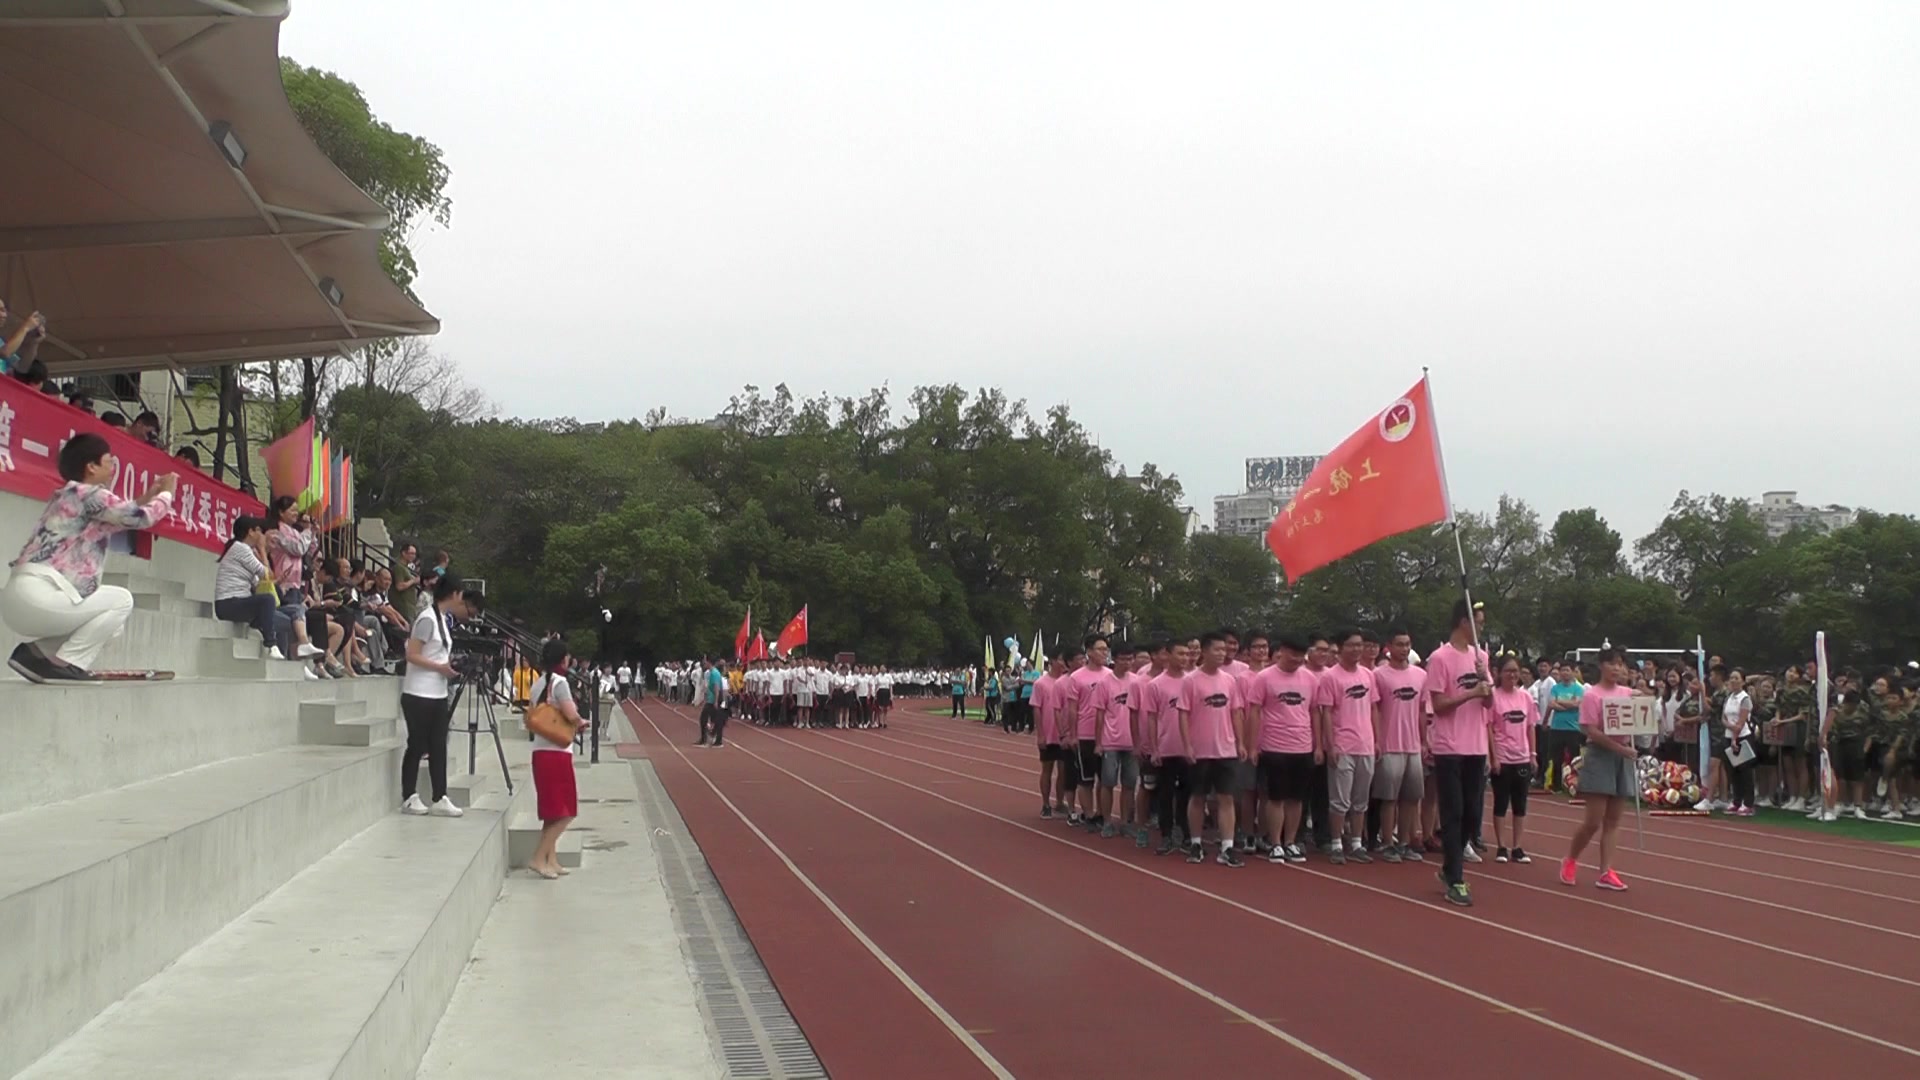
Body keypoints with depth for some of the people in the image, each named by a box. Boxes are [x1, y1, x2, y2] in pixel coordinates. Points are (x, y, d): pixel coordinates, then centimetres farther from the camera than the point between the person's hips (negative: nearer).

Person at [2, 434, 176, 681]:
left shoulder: (66, 496, 24)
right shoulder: (89, 494, -5)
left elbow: (119, 520, 37)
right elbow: (142, 518, -1)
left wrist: (147, 496, 37)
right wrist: (166, 494, 18)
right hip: (37, 594, -10)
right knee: (121, 601, 3)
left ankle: (35, 651, 8)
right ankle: (65, 663, -5)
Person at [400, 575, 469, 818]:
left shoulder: (443, 618, 14)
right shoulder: (427, 619, -14)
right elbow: (412, 655, -18)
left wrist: (449, 663, 7)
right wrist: (440, 667, -19)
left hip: (437, 695, 9)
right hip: (419, 695, -9)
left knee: (438, 747, 6)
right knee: (417, 746, 0)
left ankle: (439, 799, 7)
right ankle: (409, 798, 10)